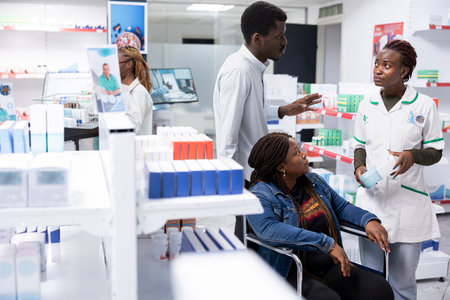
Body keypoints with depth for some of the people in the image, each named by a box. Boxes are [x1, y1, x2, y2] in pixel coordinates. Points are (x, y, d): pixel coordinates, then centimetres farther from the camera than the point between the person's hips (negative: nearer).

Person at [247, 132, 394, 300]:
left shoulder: (313, 180, 13)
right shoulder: (260, 194, -10)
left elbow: (342, 206, 24)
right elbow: (267, 229, -28)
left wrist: (369, 220, 2)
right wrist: (327, 243, -30)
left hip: (330, 267, 6)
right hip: (291, 274, -6)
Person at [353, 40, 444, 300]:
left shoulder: (424, 106, -3)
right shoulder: (367, 107, 6)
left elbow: (436, 152, 2)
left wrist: (413, 156, -19)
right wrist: (359, 167, -4)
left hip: (408, 201, -2)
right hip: (372, 198, 3)